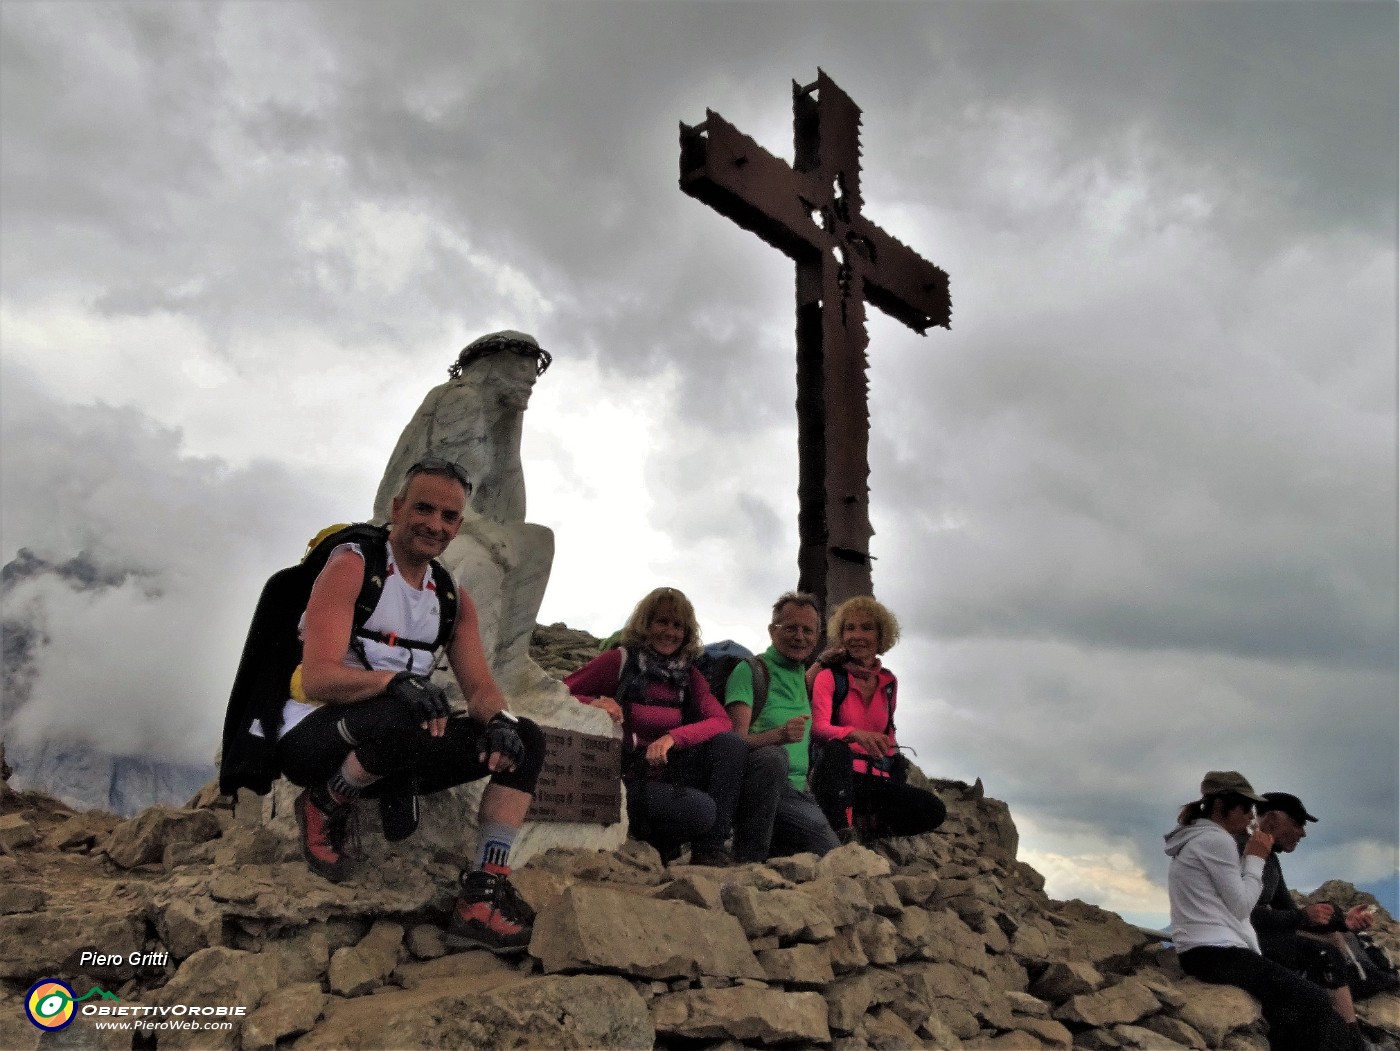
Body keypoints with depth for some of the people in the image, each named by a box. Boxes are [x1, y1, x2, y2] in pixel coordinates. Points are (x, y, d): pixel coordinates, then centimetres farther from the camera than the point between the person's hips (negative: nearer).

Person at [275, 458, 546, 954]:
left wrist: (499, 721, -22)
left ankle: (482, 898, -12)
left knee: (524, 740, -9)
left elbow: (481, 690, 3)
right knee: (396, 718, -39)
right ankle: (326, 806, -7)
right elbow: (317, 678, -21)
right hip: (312, 740, -6)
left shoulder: (453, 599, 10)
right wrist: (396, 681, -39)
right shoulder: (350, 567, -10)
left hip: (392, 754, 7)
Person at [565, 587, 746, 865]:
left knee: (729, 743, -19)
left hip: (666, 775, 5)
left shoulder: (689, 675, 8)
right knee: (701, 809, -31)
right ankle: (651, 844, 3)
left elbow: (722, 721, -7)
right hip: (624, 782, -5)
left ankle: (711, 848, -11)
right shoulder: (618, 661, -4)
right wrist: (592, 704, -25)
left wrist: (673, 737, -25)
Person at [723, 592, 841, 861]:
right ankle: (748, 859, -25)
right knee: (773, 756, -37)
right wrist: (778, 735, -35)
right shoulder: (750, 670, -6)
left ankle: (768, 848, 15)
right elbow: (736, 741, -15)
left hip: (796, 790, 7)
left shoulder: (805, 676, 16)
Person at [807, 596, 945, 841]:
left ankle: (867, 823, -4)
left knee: (934, 810, -17)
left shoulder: (888, 681, 14)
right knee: (837, 750, -39)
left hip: (876, 780, 5)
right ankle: (840, 831, -35)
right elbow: (818, 728, -17)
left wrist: (895, 761, 10)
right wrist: (855, 734, -37)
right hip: (838, 777, -5)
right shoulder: (829, 676, -2)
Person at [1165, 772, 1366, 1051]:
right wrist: (1256, 859, 1)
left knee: (1290, 1006, 8)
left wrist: (1250, 858, 13)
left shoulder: (1192, 839, 19)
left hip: (1198, 950, 10)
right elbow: (1241, 906, -9)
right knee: (1313, 1002, -10)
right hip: (1216, 952, -10)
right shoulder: (1216, 840, -11)